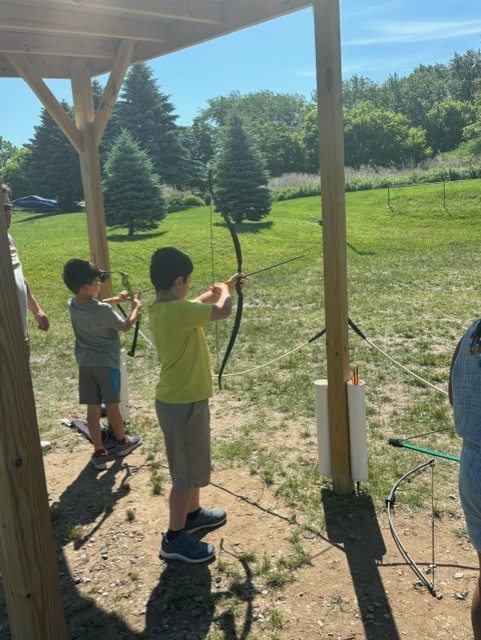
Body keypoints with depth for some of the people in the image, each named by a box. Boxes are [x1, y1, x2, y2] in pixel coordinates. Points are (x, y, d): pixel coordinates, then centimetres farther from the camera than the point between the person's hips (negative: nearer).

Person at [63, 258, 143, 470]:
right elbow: (125, 326, -6)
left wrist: (116, 299, 19)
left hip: (85, 363, 5)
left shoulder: (72, 305, -3)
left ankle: (99, 452, 11)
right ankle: (122, 441, 30)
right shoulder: (103, 310, -23)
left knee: (93, 407, 7)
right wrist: (136, 308, 8)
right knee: (112, 404, 11)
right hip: (106, 362, -5)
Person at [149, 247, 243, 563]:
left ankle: (193, 514, 43)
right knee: (187, 471, 4)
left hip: (178, 399, 10)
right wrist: (224, 290, 1)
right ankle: (174, 538, 18)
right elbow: (223, 309, -21)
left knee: (191, 464, 25)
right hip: (184, 404, -10)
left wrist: (223, 287, 26)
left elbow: (199, 304, 21)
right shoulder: (177, 311, -27)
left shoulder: (162, 308, 3)